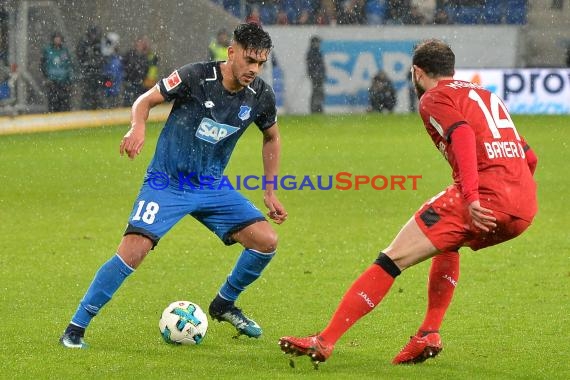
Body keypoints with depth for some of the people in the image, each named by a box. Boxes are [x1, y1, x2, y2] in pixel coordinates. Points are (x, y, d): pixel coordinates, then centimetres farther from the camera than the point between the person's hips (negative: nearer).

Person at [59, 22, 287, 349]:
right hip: (166, 183, -5)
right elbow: (146, 100, -8)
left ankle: (224, 305, 19)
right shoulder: (196, 77, -18)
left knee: (267, 241, -7)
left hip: (212, 187, 5)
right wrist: (138, 127, -30)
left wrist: (270, 192, 12)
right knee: (134, 251, -20)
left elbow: (272, 138, 14)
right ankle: (76, 328, -9)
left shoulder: (261, 96, -5)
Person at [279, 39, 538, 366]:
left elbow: (463, 135, -14)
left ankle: (325, 341, -7)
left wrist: (471, 197, -24)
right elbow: (529, 157, 30)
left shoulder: (434, 98, 7)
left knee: (393, 259, -3)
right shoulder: (488, 96, 30)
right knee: (447, 244, 34)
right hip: (526, 207, 7)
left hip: (484, 197, -7)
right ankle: (429, 334, 20)